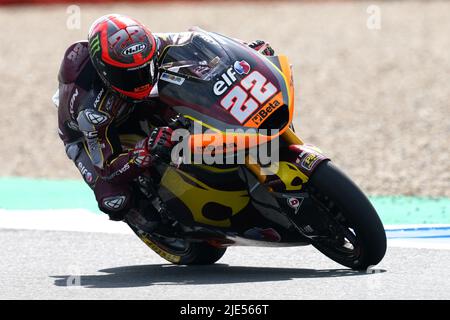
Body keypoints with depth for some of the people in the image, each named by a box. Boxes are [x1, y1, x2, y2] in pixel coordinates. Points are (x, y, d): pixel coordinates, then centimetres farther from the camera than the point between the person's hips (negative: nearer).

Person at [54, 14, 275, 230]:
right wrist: (147, 149, -58)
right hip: (89, 137, -5)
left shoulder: (150, 48, -31)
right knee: (115, 202, -25)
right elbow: (108, 168, -39)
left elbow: (193, 41, -13)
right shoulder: (92, 108, -44)